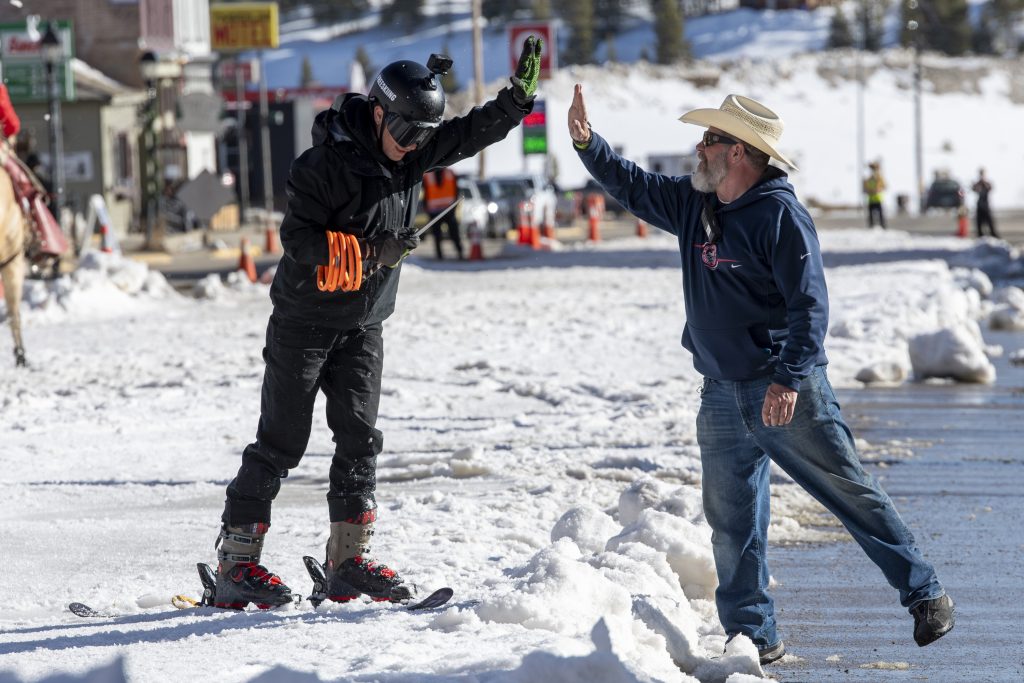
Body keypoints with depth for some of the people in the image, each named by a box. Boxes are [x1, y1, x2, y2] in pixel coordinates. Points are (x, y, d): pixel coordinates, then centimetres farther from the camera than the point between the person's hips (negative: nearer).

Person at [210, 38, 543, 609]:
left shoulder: (412, 151, 0)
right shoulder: (326, 164, -20)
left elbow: (476, 131, 0)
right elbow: (299, 239, -24)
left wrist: (520, 95, -16)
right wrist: (372, 250, -30)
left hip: (364, 326, 6)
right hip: (305, 321, -6)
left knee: (360, 437, 2)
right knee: (281, 443, -4)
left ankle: (350, 560, 5)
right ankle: (237, 564, 1)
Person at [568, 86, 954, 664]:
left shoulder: (781, 214, -14)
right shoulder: (694, 205, 9)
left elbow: (810, 303, -19)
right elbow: (634, 187, 25)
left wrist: (788, 379, -27)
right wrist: (588, 143, 12)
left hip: (789, 393, -7)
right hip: (722, 396, 7)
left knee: (853, 494, -4)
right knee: (732, 522, 6)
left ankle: (925, 594, 5)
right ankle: (753, 636, 13)